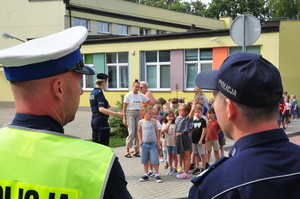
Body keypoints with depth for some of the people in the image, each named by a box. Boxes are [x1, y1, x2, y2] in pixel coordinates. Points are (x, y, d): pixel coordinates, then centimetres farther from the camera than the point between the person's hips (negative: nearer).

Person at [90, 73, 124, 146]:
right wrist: (116, 114, -29)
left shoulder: (93, 92, 13)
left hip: (94, 120, 9)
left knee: (95, 142, 14)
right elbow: (101, 109, -25)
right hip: (101, 121, -9)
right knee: (104, 145, -3)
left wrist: (106, 106, 17)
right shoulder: (99, 93, -15)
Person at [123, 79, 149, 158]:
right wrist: (124, 118, -8)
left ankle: (135, 150, 12)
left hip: (139, 114, 4)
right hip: (130, 114, -4)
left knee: (138, 132, 3)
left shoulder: (141, 96, 9)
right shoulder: (128, 95, -2)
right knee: (131, 132, -13)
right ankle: (127, 151, -6)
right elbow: (124, 107, -3)